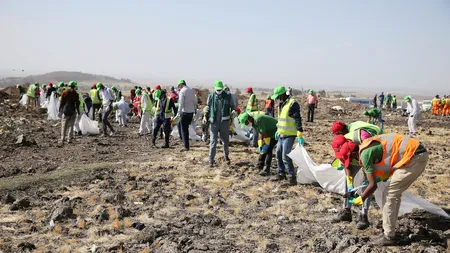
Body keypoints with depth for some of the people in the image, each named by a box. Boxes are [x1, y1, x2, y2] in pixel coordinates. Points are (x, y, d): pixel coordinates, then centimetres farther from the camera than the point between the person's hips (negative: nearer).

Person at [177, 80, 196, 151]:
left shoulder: (182, 91, -11)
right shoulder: (192, 90, 9)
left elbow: (181, 104, -15)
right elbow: (194, 102, 13)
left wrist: (179, 113, -11)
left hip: (185, 112, -7)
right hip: (191, 112, 7)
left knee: (183, 129, 0)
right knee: (186, 128, 19)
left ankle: (186, 147, -1)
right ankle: (186, 144, 22)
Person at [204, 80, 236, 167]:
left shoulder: (228, 96, -1)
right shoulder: (211, 96, 1)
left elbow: (233, 106, 6)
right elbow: (208, 107, 10)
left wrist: (233, 111, -16)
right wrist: (205, 116, -2)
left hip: (224, 122, 1)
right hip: (214, 122, -1)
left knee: (226, 141, 14)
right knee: (213, 141, -3)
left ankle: (226, 157, 33)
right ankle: (211, 160, 1)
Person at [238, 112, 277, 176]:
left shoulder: (258, 120, -29)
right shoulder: (254, 122, 2)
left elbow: (264, 133, -27)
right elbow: (259, 133, 7)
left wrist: (267, 144, -18)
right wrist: (260, 145, 2)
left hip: (275, 132, -10)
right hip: (270, 133, 10)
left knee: (268, 149, -15)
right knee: (263, 148, 12)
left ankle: (266, 170, -15)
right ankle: (260, 165, 20)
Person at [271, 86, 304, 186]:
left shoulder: (292, 104, -18)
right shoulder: (281, 104, 11)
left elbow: (298, 120, -20)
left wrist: (300, 135, -22)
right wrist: (278, 130, 27)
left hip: (289, 135, -9)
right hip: (281, 134, 9)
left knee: (285, 157, -10)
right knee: (279, 154, 15)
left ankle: (293, 176, 1)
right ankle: (281, 174, 28)